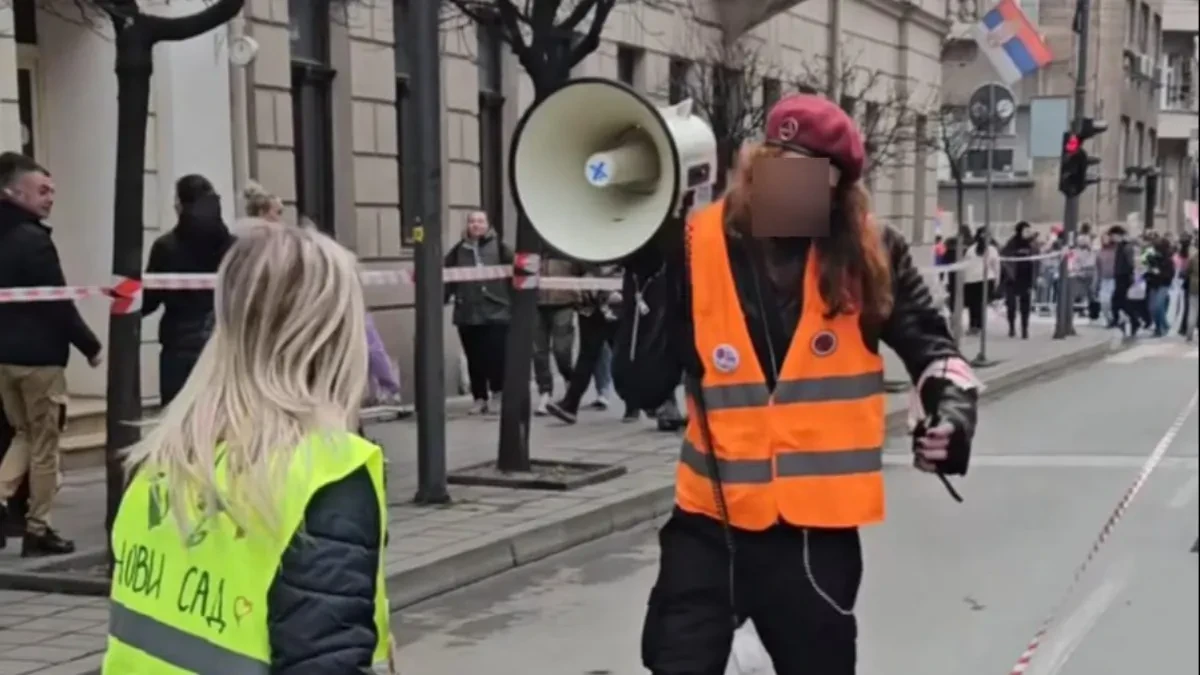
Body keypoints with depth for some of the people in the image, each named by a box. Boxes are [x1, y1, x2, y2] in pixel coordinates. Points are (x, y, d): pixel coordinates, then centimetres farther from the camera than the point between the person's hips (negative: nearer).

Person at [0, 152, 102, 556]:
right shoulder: (34, 240, -16)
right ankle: (37, 529, 8)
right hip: (39, 356, -8)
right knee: (44, 443, 3)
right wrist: (90, 346, -6)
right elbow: (58, 303, -17)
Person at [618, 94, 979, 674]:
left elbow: (929, 344, 7)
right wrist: (645, 283, -21)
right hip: (712, 521, -1)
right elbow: (644, 387, -9)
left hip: (817, 525, 1)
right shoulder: (694, 248, -8)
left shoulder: (871, 257, -5)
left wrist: (951, 407, -12)